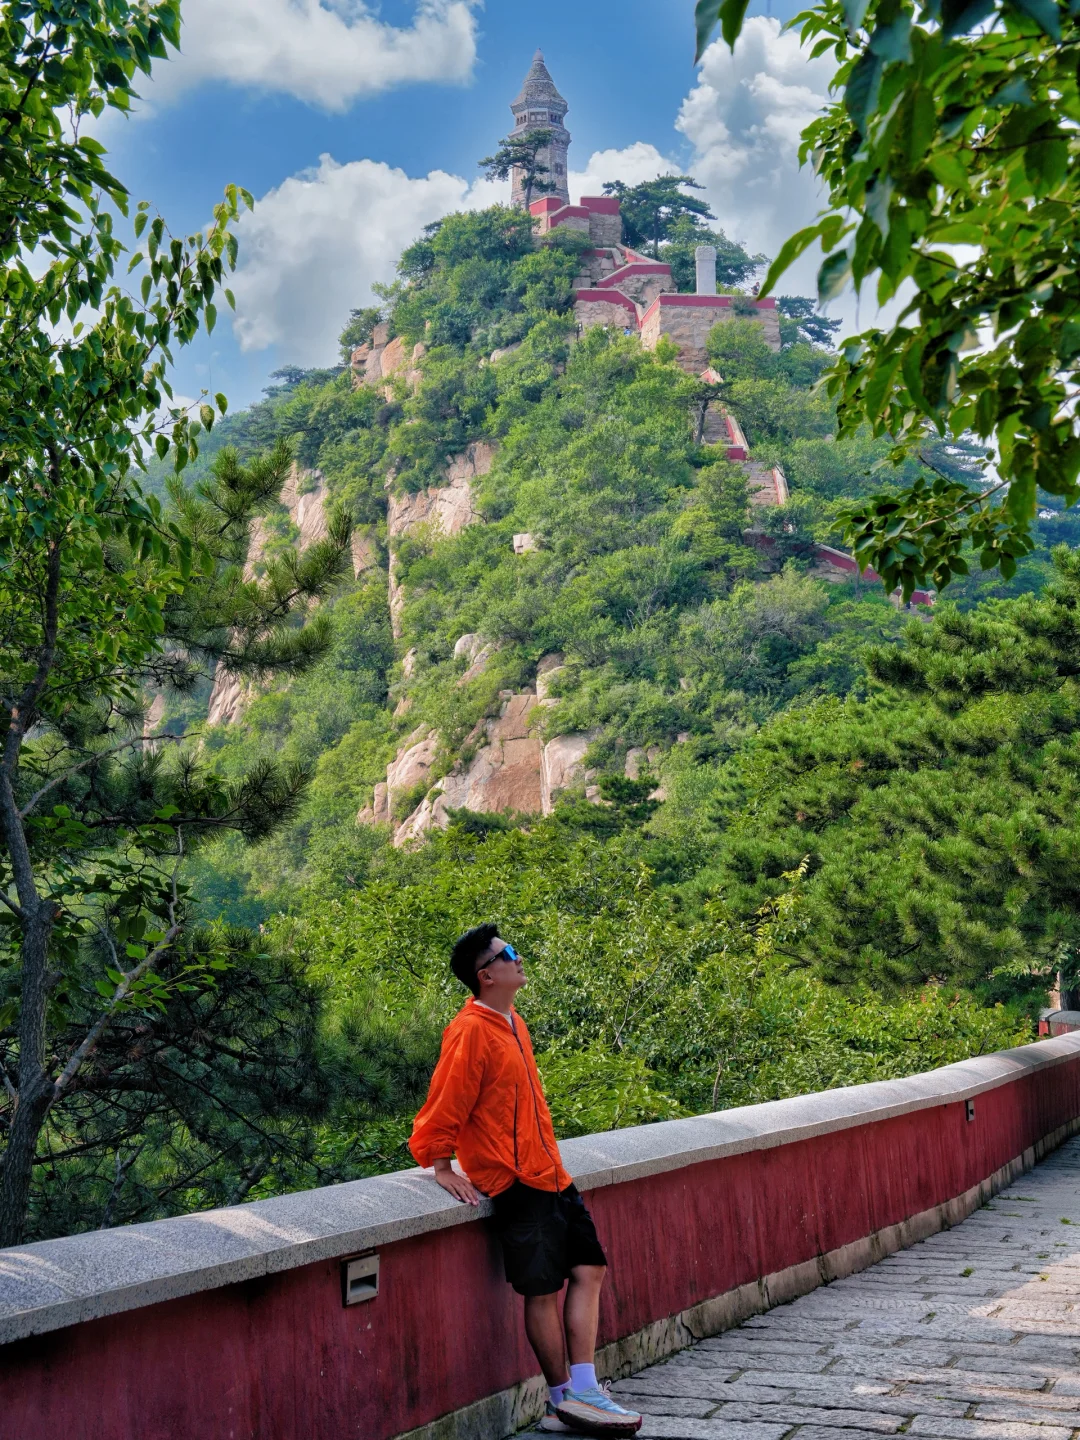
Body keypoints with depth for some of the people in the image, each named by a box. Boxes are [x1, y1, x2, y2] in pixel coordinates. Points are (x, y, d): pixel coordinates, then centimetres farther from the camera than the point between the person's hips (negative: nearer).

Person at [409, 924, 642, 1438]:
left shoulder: (512, 1023, 13)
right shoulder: (471, 1030, -16)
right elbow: (445, 1102, -15)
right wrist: (442, 1169, -10)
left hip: (549, 1176, 9)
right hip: (514, 1182, -9)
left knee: (588, 1270, 6)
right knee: (543, 1290, -2)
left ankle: (579, 1395, 8)